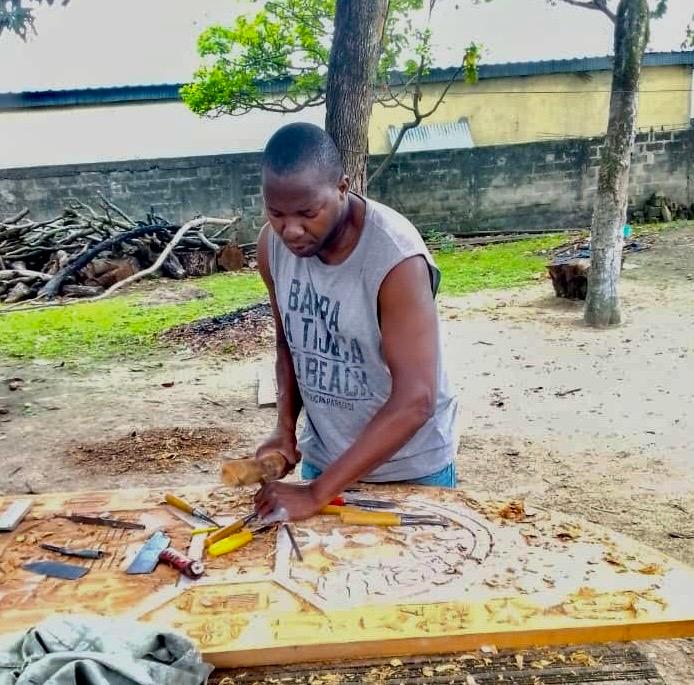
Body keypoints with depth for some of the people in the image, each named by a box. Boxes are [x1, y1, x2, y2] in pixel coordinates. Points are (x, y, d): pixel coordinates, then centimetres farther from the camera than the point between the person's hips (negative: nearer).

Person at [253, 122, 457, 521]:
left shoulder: (397, 258, -28)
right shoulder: (272, 243, -10)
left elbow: (414, 402, -31)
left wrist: (317, 492, -31)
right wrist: (285, 429, -8)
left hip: (411, 470, -4)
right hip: (323, 458, 5)